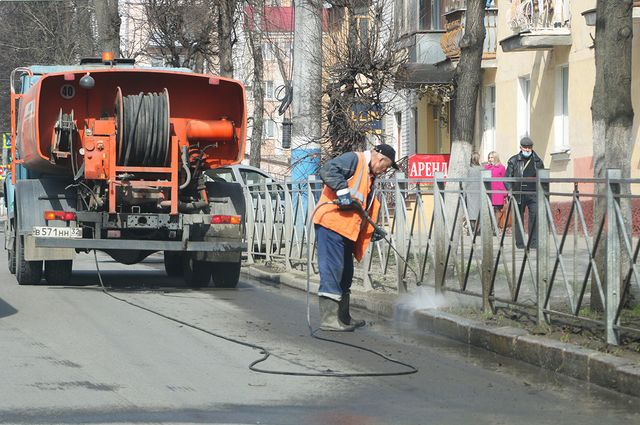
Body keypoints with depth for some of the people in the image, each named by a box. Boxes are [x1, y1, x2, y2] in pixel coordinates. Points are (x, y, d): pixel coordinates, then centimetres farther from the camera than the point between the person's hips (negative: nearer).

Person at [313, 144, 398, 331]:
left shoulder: (369, 176, 25)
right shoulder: (354, 159, -6)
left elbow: (363, 209, 31)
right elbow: (328, 170, -22)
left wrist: (372, 231, 23)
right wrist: (343, 190, -28)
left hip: (346, 229, 11)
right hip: (331, 223, -11)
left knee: (345, 273, 16)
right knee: (332, 268, -13)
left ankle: (343, 317, 26)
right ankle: (329, 318, -16)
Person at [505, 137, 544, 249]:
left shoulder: (537, 161, 13)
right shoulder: (514, 161, 5)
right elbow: (507, 177, 4)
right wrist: (510, 189, -12)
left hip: (533, 194, 1)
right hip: (519, 194, -1)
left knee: (535, 217, -11)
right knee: (519, 219, 2)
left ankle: (534, 243, -10)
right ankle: (520, 243, 8)